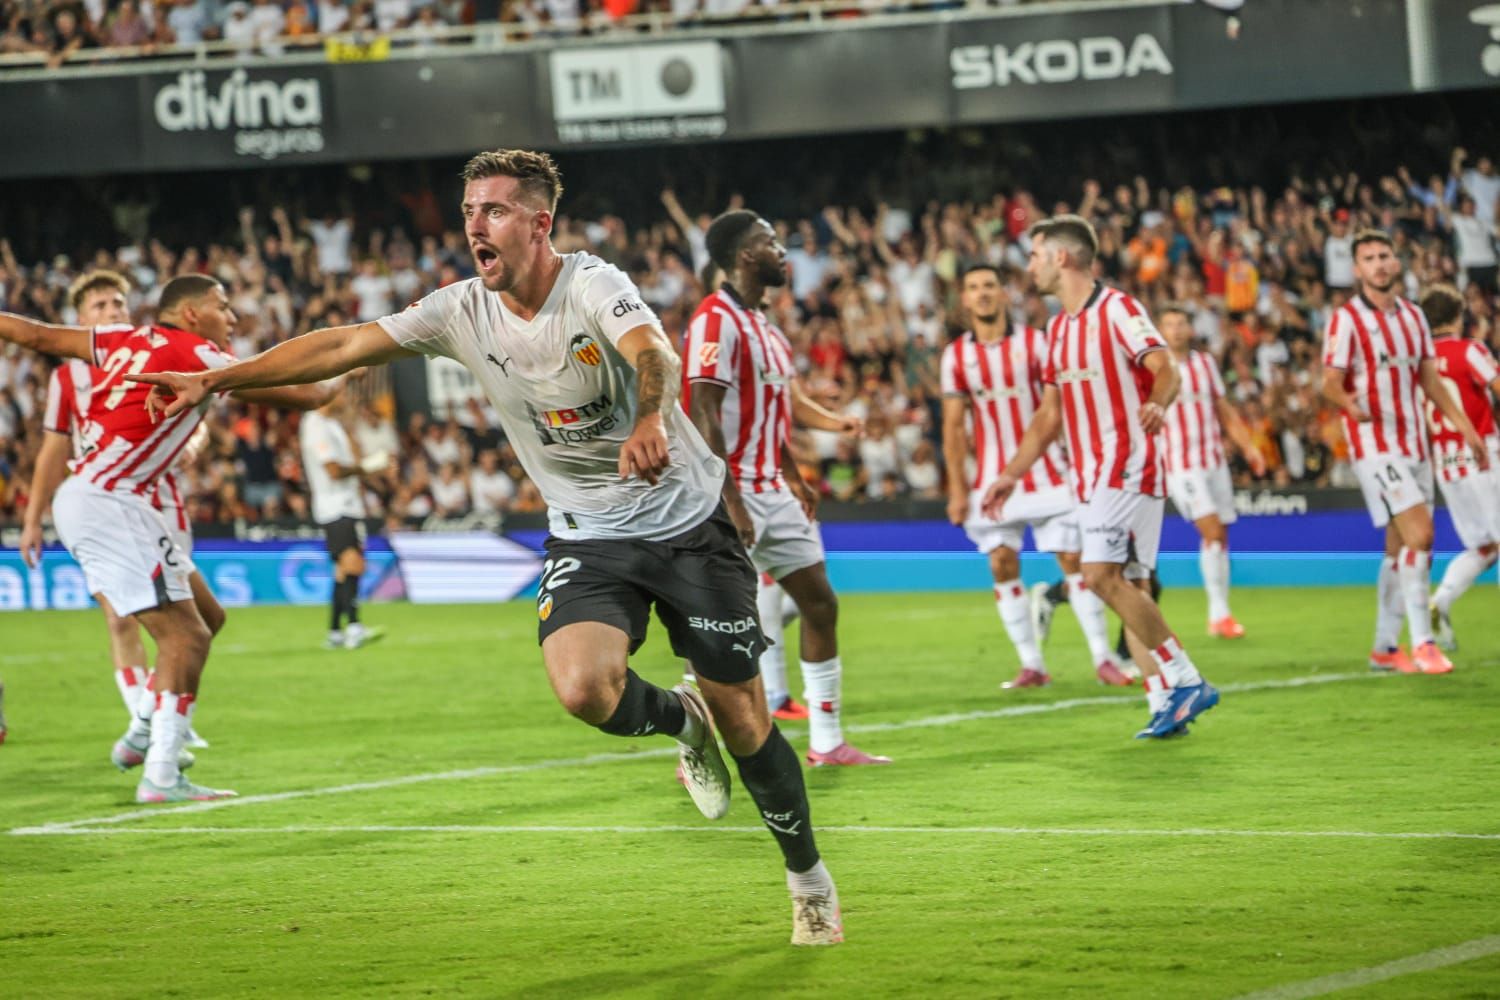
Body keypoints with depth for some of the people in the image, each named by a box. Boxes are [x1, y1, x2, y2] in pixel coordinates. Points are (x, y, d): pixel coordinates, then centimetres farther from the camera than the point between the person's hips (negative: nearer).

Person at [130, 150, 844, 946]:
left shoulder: (593, 287, -20)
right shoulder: (463, 312, -5)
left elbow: (653, 354, -41)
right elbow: (342, 346, 1)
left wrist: (650, 420, -63)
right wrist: (213, 380, -2)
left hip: (686, 522, -3)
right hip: (587, 537, 3)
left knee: (744, 723, 0)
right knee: (582, 689, -26)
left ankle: (810, 882, 24)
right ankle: (680, 720, 10)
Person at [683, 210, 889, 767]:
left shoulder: (763, 325, 16)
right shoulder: (715, 321, -14)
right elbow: (703, 416, -21)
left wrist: (793, 479, 21)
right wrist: (731, 501, -24)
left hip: (773, 494, 10)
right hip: (735, 494, -10)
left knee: (820, 603, 11)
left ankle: (827, 742, 18)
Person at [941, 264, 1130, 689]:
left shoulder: (1034, 342, -2)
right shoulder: (956, 355, 4)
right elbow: (954, 425, 6)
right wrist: (957, 487, 1)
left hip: (1046, 472, -2)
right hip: (992, 476, 2)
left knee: (1074, 559, -4)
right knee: (1002, 566, -3)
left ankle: (1103, 658, 1)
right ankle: (1031, 665, 5)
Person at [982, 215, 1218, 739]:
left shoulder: (1117, 310, -7)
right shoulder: (1058, 327, 18)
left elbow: (1165, 369, -19)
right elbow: (1050, 413, 23)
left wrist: (1157, 402, -41)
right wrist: (1010, 474, 19)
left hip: (1127, 467, -8)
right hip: (1091, 474, 8)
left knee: (1103, 575, -20)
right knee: (1129, 587, 3)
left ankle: (1185, 680, -15)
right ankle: (1167, 702, 2)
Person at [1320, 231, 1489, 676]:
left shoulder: (1413, 316, 12)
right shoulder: (1346, 319, -8)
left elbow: (1429, 379, 18)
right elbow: (1330, 382, -14)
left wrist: (1465, 427, 14)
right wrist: (1349, 402, -36)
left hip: (1414, 443, 7)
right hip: (1375, 443, -7)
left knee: (1401, 547, 8)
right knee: (1420, 533, -19)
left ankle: (1385, 647, 15)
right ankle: (1422, 643, -15)